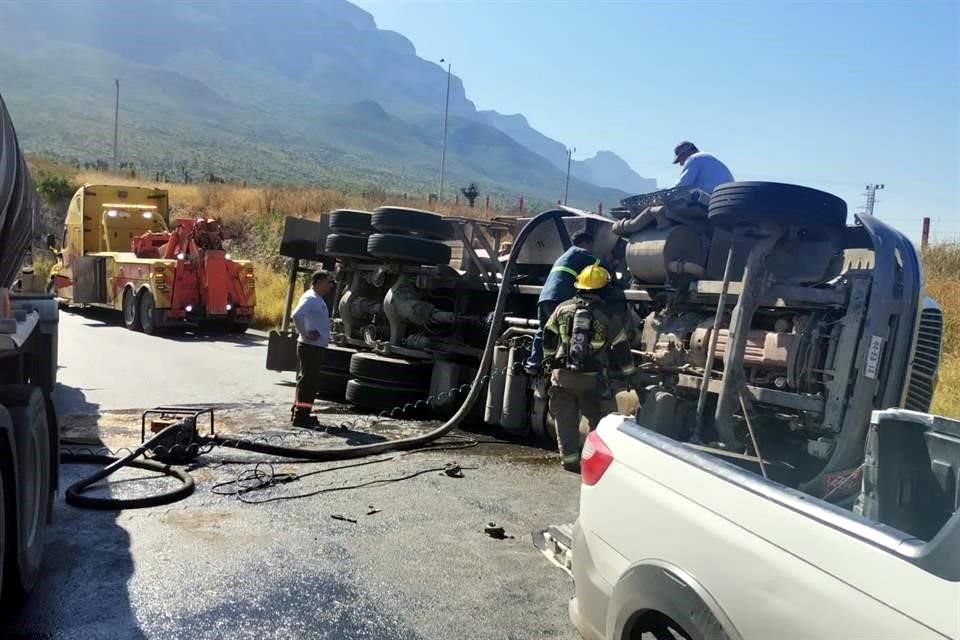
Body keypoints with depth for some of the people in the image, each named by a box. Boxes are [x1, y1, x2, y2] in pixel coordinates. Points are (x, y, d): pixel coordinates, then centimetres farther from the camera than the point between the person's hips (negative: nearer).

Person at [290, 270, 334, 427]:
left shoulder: (318, 299, 16)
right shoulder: (310, 298, -15)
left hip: (316, 347, 10)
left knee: (307, 381, 16)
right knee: (307, 381, -5)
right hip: (310, 346, -10)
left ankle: (299, 413, 25)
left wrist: (324, 336, 16)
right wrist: (305, 333, -21)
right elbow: (296, 315, -31)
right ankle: (301, 416, 1)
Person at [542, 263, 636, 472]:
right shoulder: (608, 317, -2)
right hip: (592, 379, -2)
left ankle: (569, 459, 12)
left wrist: (551, 363, 25)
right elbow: (621, 351, 3)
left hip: (562, 375, 2)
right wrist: (625, 377, 15)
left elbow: (548, 340, 11)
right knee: (598, 419, 12)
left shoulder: (563, 309, 3)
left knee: (565, 419, 9)